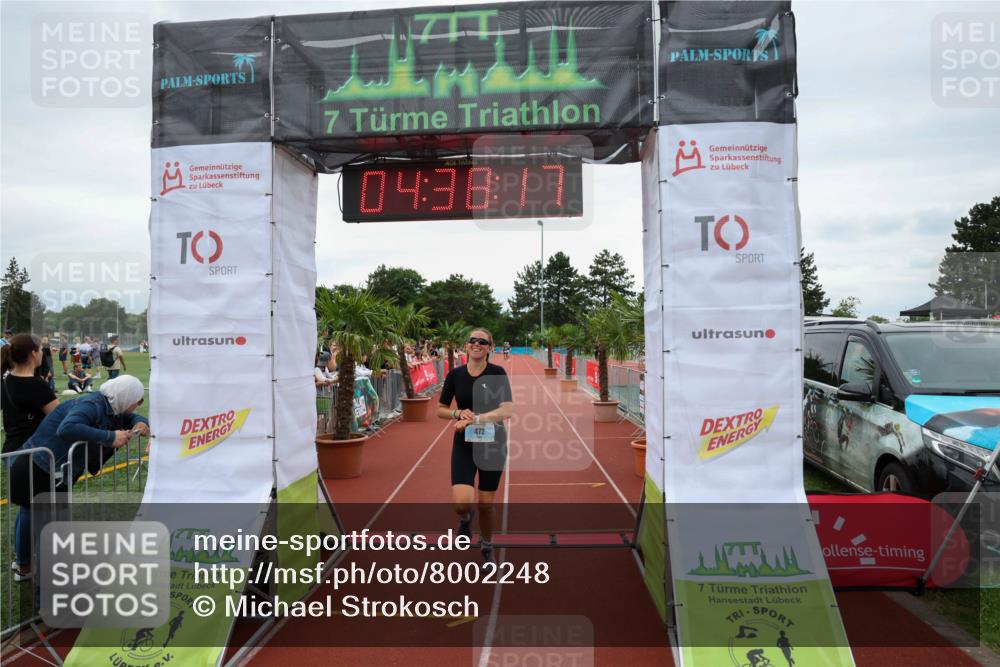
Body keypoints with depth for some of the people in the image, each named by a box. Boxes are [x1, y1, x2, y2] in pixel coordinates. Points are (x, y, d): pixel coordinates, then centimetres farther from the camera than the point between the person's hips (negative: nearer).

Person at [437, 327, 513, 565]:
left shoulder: (497, 373, -8)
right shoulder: (455, 375, 0)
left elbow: (507, 410, -17)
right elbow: (441, 410, 7)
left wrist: (474, 419, -25)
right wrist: (458, 414, -14)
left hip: (492, 443, -1)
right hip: (464, 443, 1)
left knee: (485, 505, 8)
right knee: (461, 503, -15)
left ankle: (487, 546, 38)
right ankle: (465, 518, 24)